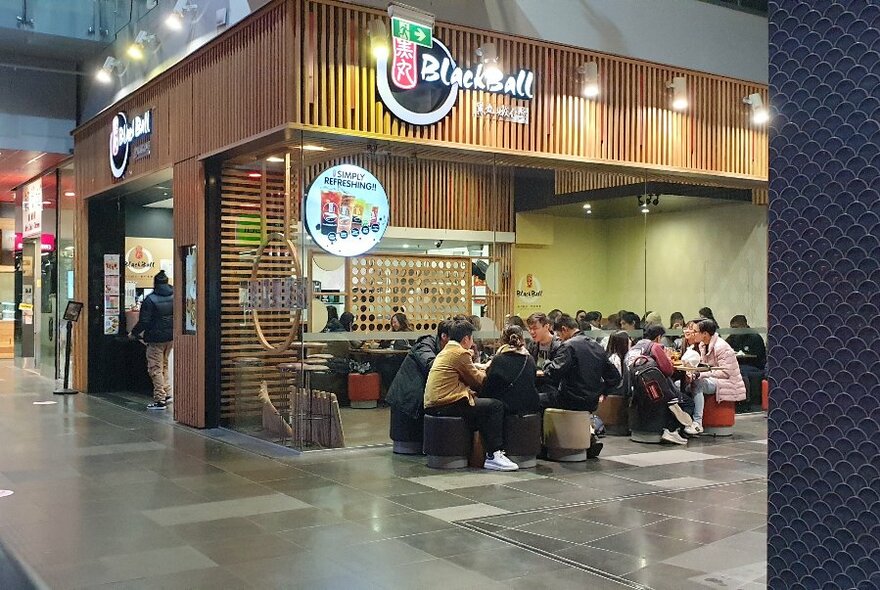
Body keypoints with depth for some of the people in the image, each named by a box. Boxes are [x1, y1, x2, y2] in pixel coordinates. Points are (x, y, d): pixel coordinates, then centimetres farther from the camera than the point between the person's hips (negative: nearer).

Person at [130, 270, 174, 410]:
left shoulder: (150, 300, -14)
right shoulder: (174, 297, 2)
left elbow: (144, 322, -15)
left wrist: (133, 333, 0)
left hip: (156, 339, -6)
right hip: (170, 337, 6)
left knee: (155, 369, 1)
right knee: (164, 365, 22)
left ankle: (160, 399, -1)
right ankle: (167, 393, 20)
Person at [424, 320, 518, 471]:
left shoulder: (445, 351, 21)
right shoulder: (460, 353, -8)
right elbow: (478, 380, 1)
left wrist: (481, 369, 20)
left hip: (433, 405, 10)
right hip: (446, 405, -10)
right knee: (496, 406, -10)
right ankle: (493, 456, -9)